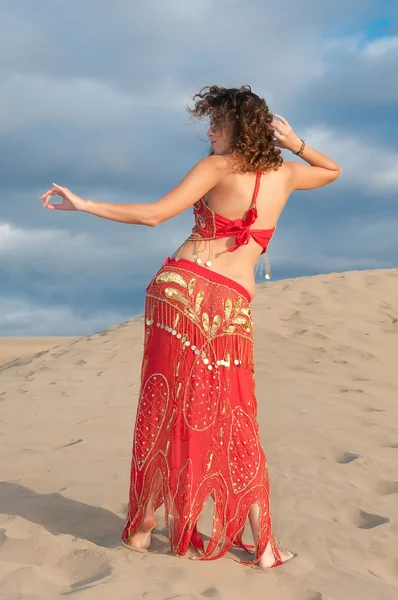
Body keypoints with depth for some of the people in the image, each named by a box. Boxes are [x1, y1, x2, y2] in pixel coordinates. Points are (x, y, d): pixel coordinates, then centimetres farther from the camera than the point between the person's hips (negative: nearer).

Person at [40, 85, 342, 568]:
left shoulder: (218, 167, 0)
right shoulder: (285, 174, 12)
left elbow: (154, 215, -9)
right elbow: (334, 171, 35)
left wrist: (82, 205, -4)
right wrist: (295, 143, 20)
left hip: (180, 287, -2)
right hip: (232, 306, 2)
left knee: (164, 409, 8)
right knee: (234, 423, 9)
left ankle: (142, 528, 15)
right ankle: (263, 545, 7)